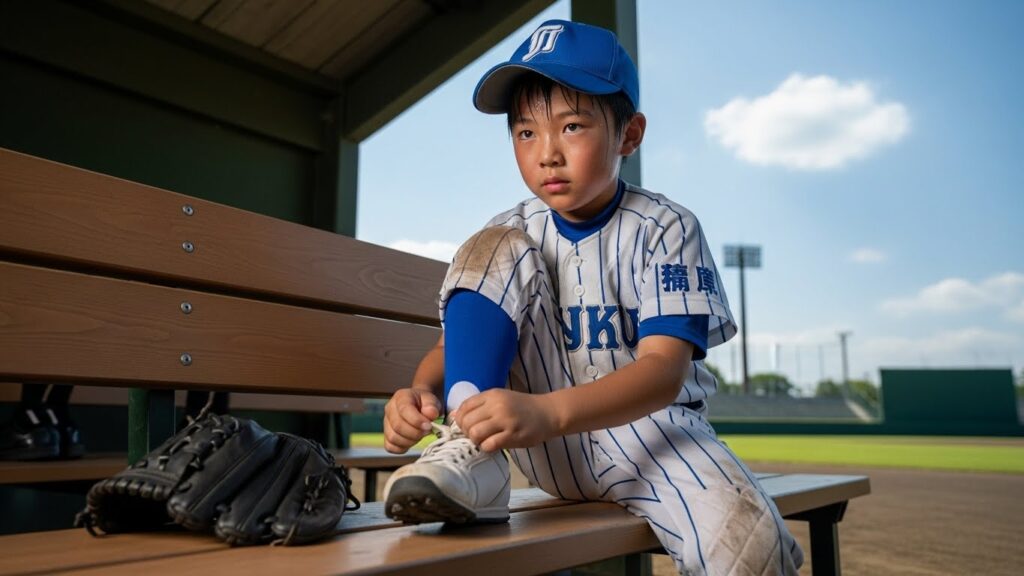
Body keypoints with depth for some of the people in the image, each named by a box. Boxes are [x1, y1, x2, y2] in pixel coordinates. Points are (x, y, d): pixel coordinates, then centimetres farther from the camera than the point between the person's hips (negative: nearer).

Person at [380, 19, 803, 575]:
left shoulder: (665, 230, -9)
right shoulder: (514, 234, 2)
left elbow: (665, 370, -22)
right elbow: (452, 343, 0)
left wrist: (546, 412, -40)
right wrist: (421, 393, -26)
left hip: (646, 423, -3)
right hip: (546, 441, 3)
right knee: (496, 250, -13)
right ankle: (471, 457, -22)